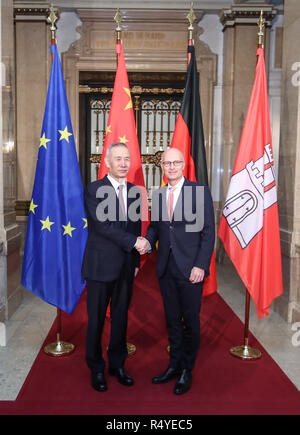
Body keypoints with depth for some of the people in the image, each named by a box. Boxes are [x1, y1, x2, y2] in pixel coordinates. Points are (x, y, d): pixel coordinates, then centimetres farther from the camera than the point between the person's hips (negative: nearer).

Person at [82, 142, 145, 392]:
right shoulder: (94, 190, -8)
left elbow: (136, 228, 12)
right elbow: (103, 225, -18)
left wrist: (136, 260, 10)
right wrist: (133, 242, -19)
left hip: (126, 266, 5)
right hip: (101, 265, -4)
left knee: (121, 317, 14)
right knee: (96, 319, 8)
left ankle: (117, 364, 31)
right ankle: (96, 369, 26)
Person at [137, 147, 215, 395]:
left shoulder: (200, 191, -5)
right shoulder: (158, 194, 9)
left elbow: (209, 232, -7)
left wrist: (201, 265, -14)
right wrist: (148, 242, -7)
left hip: (190, 268, -4)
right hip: (166, 267, 4)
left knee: (190, 320, 8)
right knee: (172, 319, 15)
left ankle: (187, 371, 25)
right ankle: (174, 365, 30)